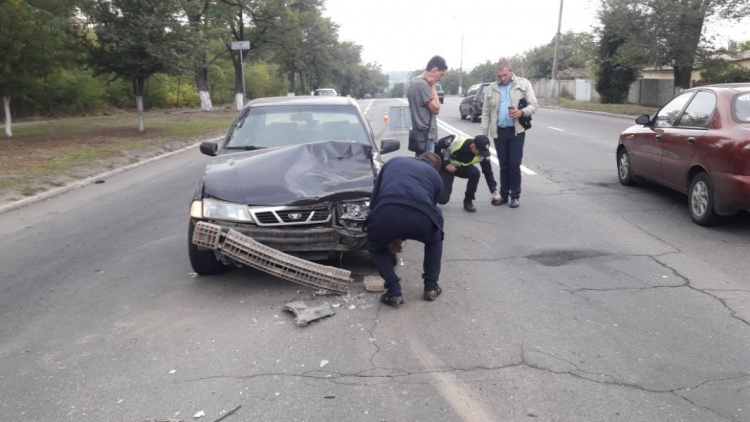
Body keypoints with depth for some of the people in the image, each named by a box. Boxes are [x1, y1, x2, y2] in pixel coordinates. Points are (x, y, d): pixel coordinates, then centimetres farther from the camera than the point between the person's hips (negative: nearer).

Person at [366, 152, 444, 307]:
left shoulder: (393, 161, 35)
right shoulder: (436, 177, 34)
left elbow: (374, 199, 31)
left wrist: (389, 237, 37)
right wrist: (400, 237, 50)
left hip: (386, 213, 0)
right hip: (420, 216, 1)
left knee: (376, 248, 34)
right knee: (435, 241, 38)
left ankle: (394, 292, 22)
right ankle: (431, 287, 34)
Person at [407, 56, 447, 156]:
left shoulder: (415, 82, 14)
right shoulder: (423, 84, -17)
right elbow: (435, 109, -14)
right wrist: (432, 87, -11)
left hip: (421, 134, 10)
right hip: (425, 136, -10)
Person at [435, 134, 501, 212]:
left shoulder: (482, 153, -22)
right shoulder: (456, 142, -34)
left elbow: (488, 172, -14)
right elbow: (436, 147, -21)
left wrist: (493, 190, -21)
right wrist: (445, 164, -24)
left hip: (462, 167, 4)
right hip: (445, 167, -3)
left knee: (475, 173, -31)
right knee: (442, 199, -19)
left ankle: (468, 201, -9)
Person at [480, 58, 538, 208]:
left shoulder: (524, 84, 3)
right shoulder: (492, 89, 10)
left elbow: (533, 105, -1)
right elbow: (486, 112, 10)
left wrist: (522, 112, -22)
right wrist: (484, 134, 3)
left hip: (517, 131, -2)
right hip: (499, 131, 3)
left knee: (514, 164, -4)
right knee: (503, 165, 8)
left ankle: (515, 196, 7)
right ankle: (504, 194, 17)